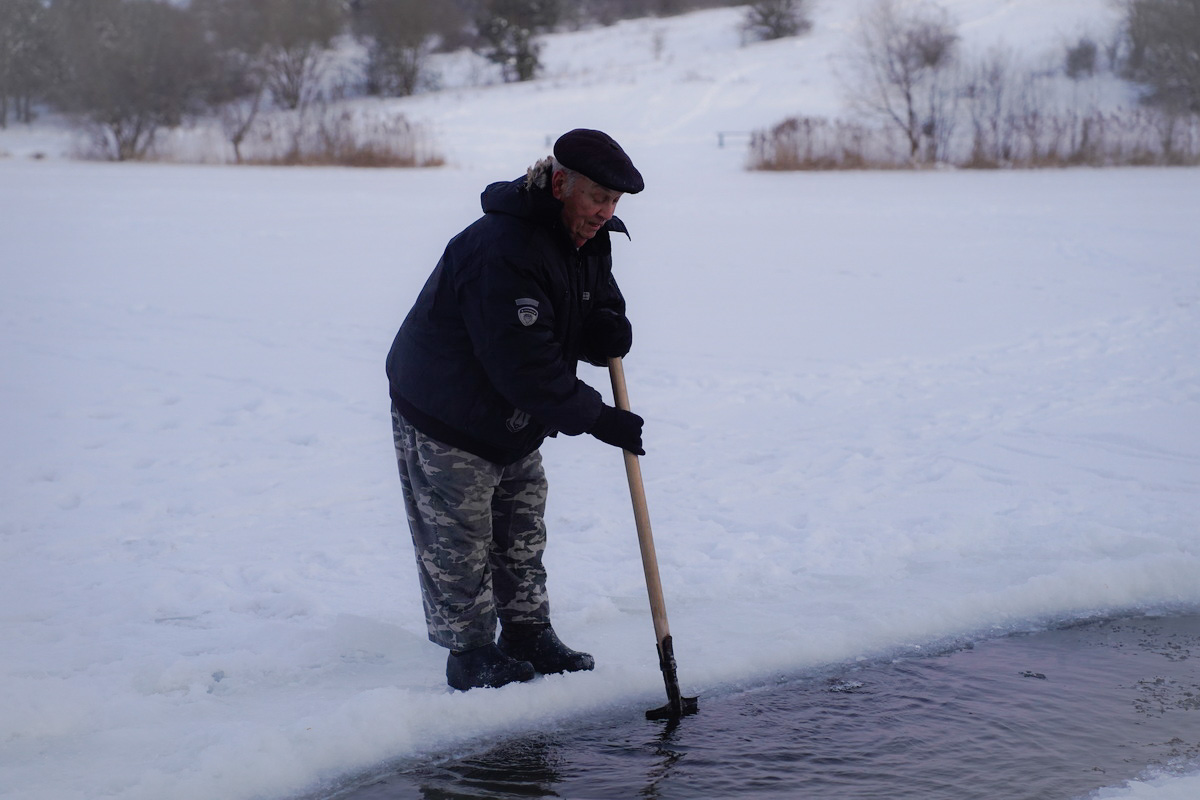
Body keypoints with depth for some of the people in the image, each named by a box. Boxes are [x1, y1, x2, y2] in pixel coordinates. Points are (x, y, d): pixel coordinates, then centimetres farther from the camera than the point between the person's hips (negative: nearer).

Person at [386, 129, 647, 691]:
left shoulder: (588, 240, -1)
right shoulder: (502, 249, -32)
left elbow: (599, 309, 8)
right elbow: (524, 362, -35)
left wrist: (609, 334, -19)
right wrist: (596, 418, -31)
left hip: (515, 420, 9)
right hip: (445, 418, -9)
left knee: (523, 534, 17)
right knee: (461, 545, 0)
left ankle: (528, 634, 30)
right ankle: (471, 654, 13)